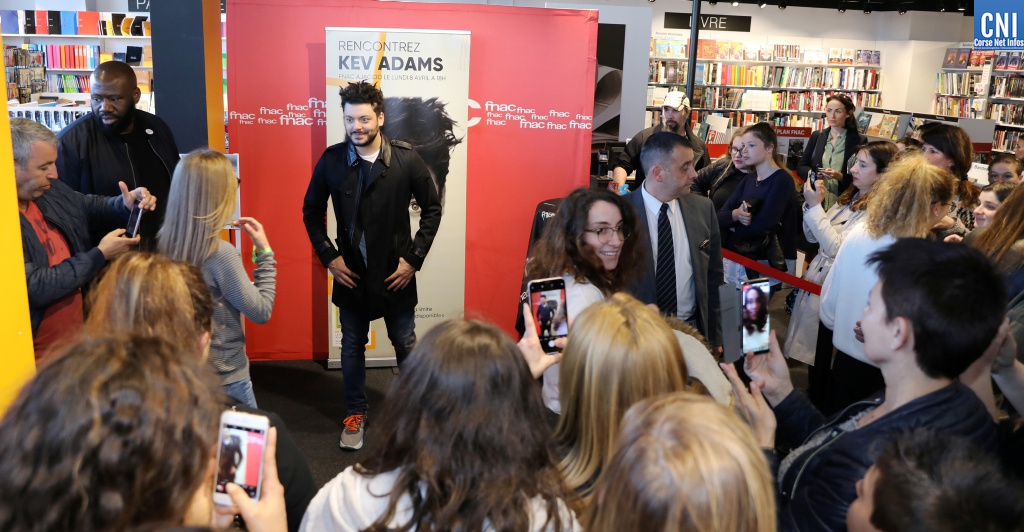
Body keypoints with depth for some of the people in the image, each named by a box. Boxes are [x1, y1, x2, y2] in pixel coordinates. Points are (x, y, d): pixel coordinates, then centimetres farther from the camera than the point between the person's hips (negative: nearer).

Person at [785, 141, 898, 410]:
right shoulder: (848, 199, 9)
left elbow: (837, 247, -24)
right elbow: (813, 236, 12)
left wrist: (815, 207, -20)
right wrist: (812, 203, -3)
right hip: (816, 282, 8)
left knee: (823, 363, 6)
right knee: (813, 354, 20)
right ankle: (812, 400, 36)